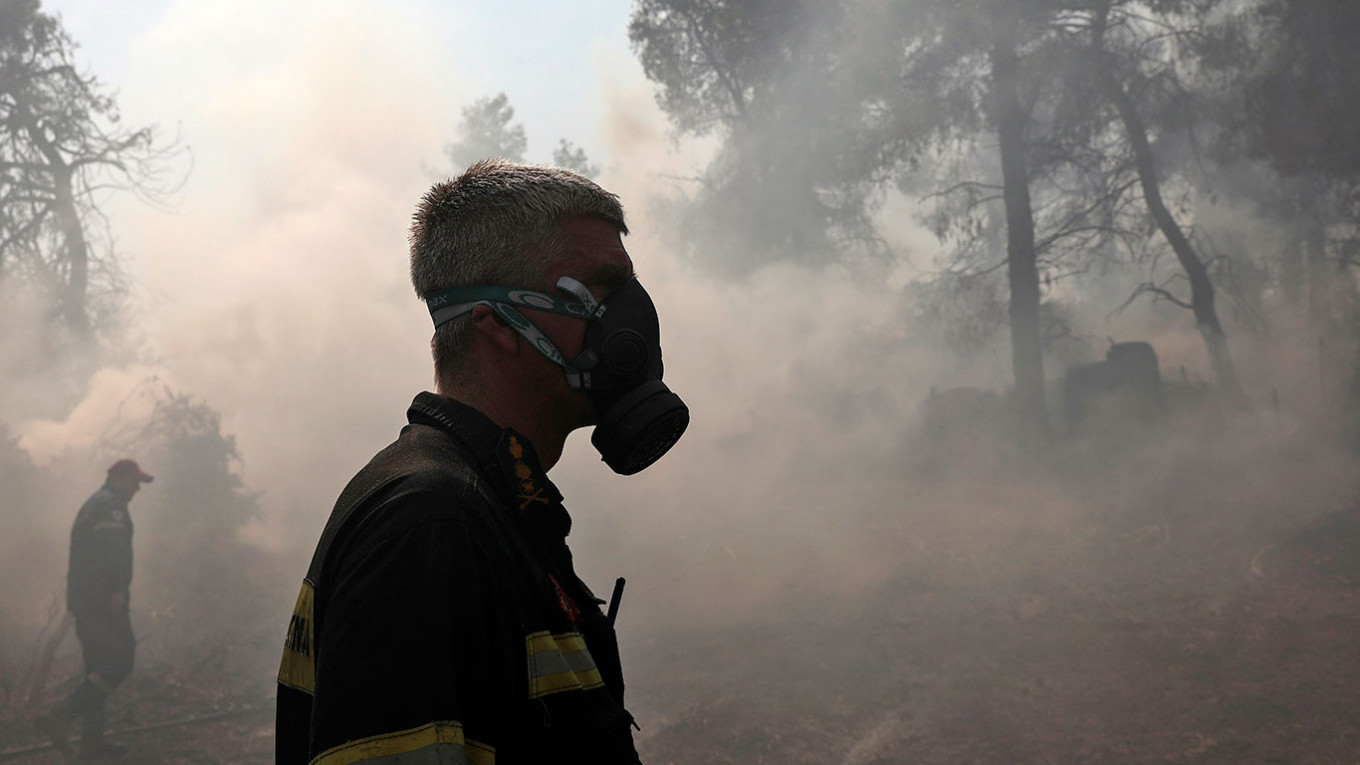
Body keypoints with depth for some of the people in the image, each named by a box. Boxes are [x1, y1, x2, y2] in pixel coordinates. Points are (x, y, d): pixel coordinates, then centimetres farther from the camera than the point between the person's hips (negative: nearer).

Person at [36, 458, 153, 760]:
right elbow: (110, 546, -22)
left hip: (82, 597, 10)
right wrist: (116, 589, -27)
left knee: (98, 667, 12)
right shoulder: (112, 505, -8)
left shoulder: (92, 504, 24)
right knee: (119, 661, -11)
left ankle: (92, 741, 12)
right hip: (101, 597, -10)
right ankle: (60, 716, -19)